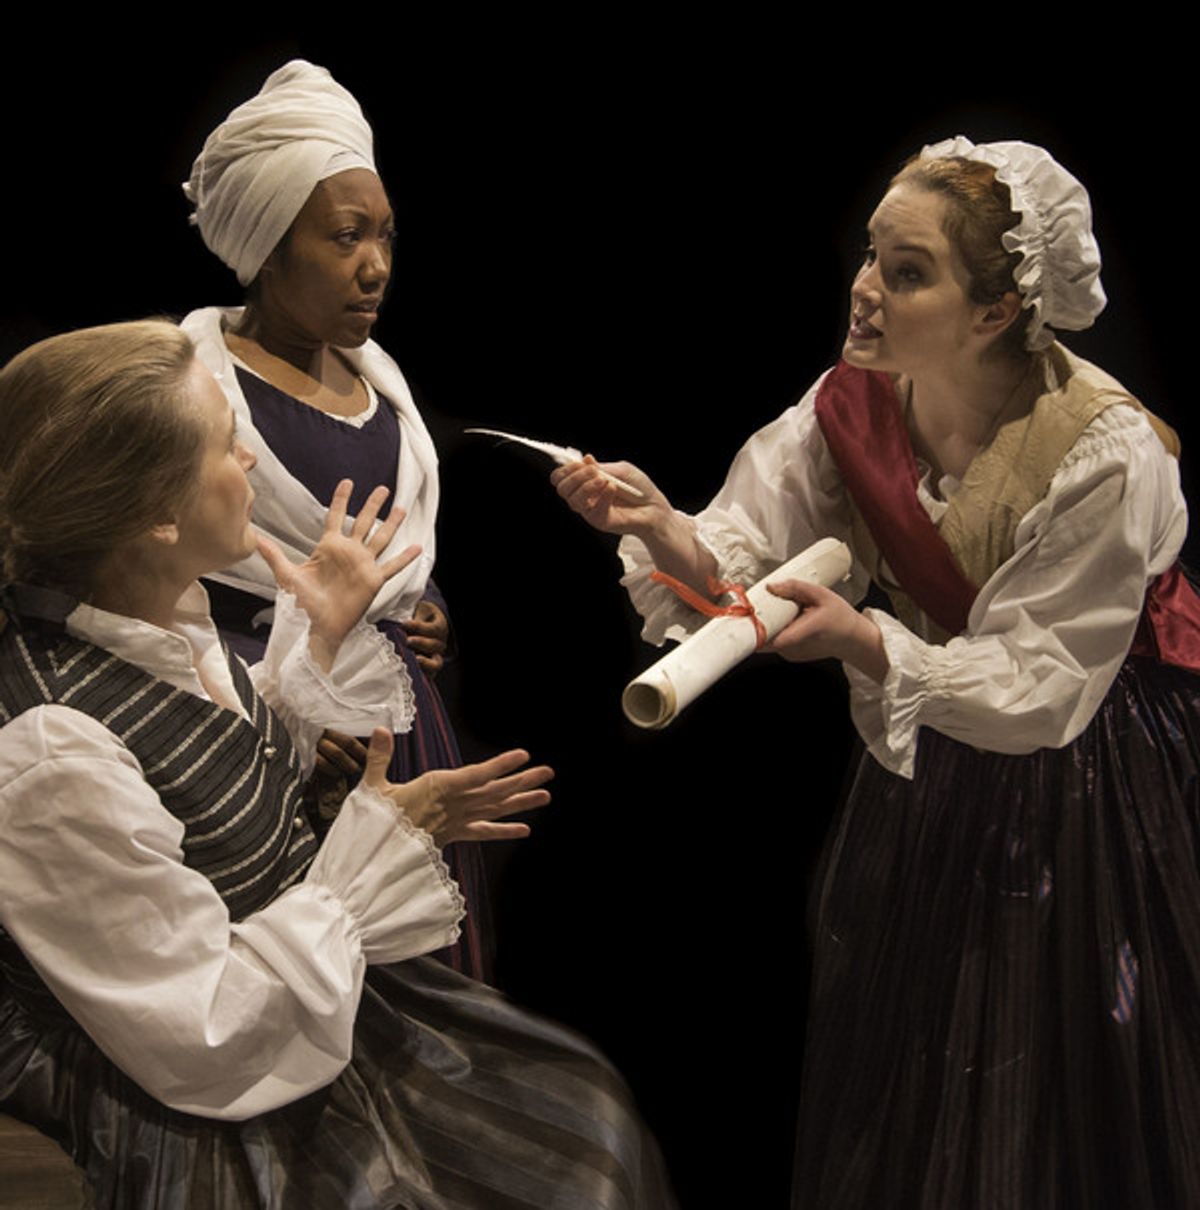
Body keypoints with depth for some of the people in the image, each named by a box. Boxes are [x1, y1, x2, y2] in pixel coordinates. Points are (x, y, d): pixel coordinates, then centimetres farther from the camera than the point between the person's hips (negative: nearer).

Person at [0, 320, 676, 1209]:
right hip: (229, 1128, -8)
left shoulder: (162, 619, -4)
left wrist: (324, 634, 6)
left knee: (593, 1112, 13)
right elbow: (202, 1044, -26)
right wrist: (382, 843, -22)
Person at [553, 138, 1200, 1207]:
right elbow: (744, 552, -18)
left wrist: (863, 643, -41)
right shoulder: (853, 405, -11)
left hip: (1095, 779, -5)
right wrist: (661, 528, -40)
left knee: (1058, 1099, 9)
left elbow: (1040, 684, -28)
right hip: (932, 776, 5)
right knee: (899, 1072, 16)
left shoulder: (1108, 457, -28)